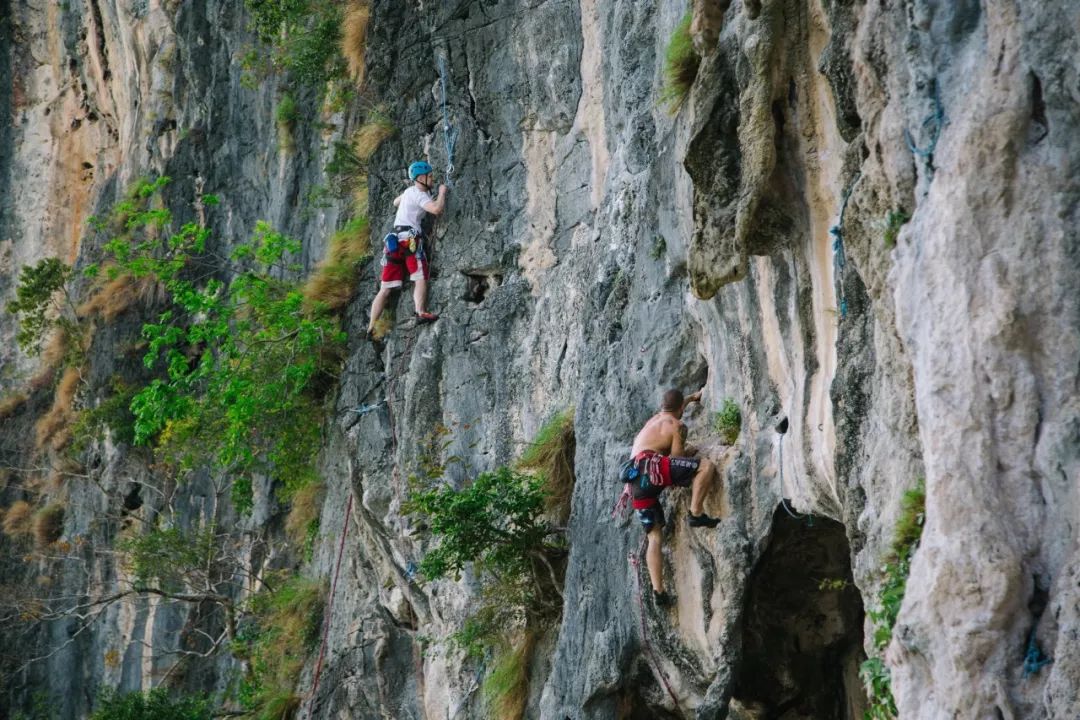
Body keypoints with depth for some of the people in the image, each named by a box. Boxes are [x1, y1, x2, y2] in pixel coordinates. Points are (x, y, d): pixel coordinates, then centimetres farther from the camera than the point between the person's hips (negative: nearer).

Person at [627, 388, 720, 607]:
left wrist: (692, 397, 69)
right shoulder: (676, 426, 8)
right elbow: (676, 459, 3)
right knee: (706, 465, -8)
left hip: (636, 483, 8)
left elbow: (672, 410, 54)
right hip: (650, 467, -8)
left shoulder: (653, 420, 32)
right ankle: (696, 514, -16)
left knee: (654, 537, 9)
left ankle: (658, 591, 0)